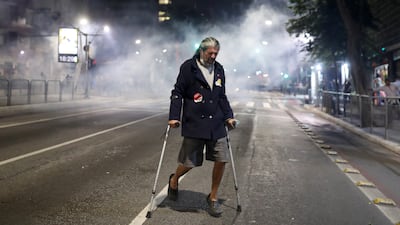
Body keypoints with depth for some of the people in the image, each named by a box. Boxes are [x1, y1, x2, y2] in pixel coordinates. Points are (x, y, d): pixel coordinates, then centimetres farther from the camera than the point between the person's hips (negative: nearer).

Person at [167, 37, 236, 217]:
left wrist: (228, 116, 12)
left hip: (216, 124, 5)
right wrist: (174, 117, -10)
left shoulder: (219, 69, 13)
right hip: (194, 123, -5)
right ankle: (174, 180, 34)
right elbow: (177, 93, -3)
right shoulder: (188, 67, -3)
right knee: (189, 162, -1)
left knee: (221, 159, 0)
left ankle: (213, 197, 19)